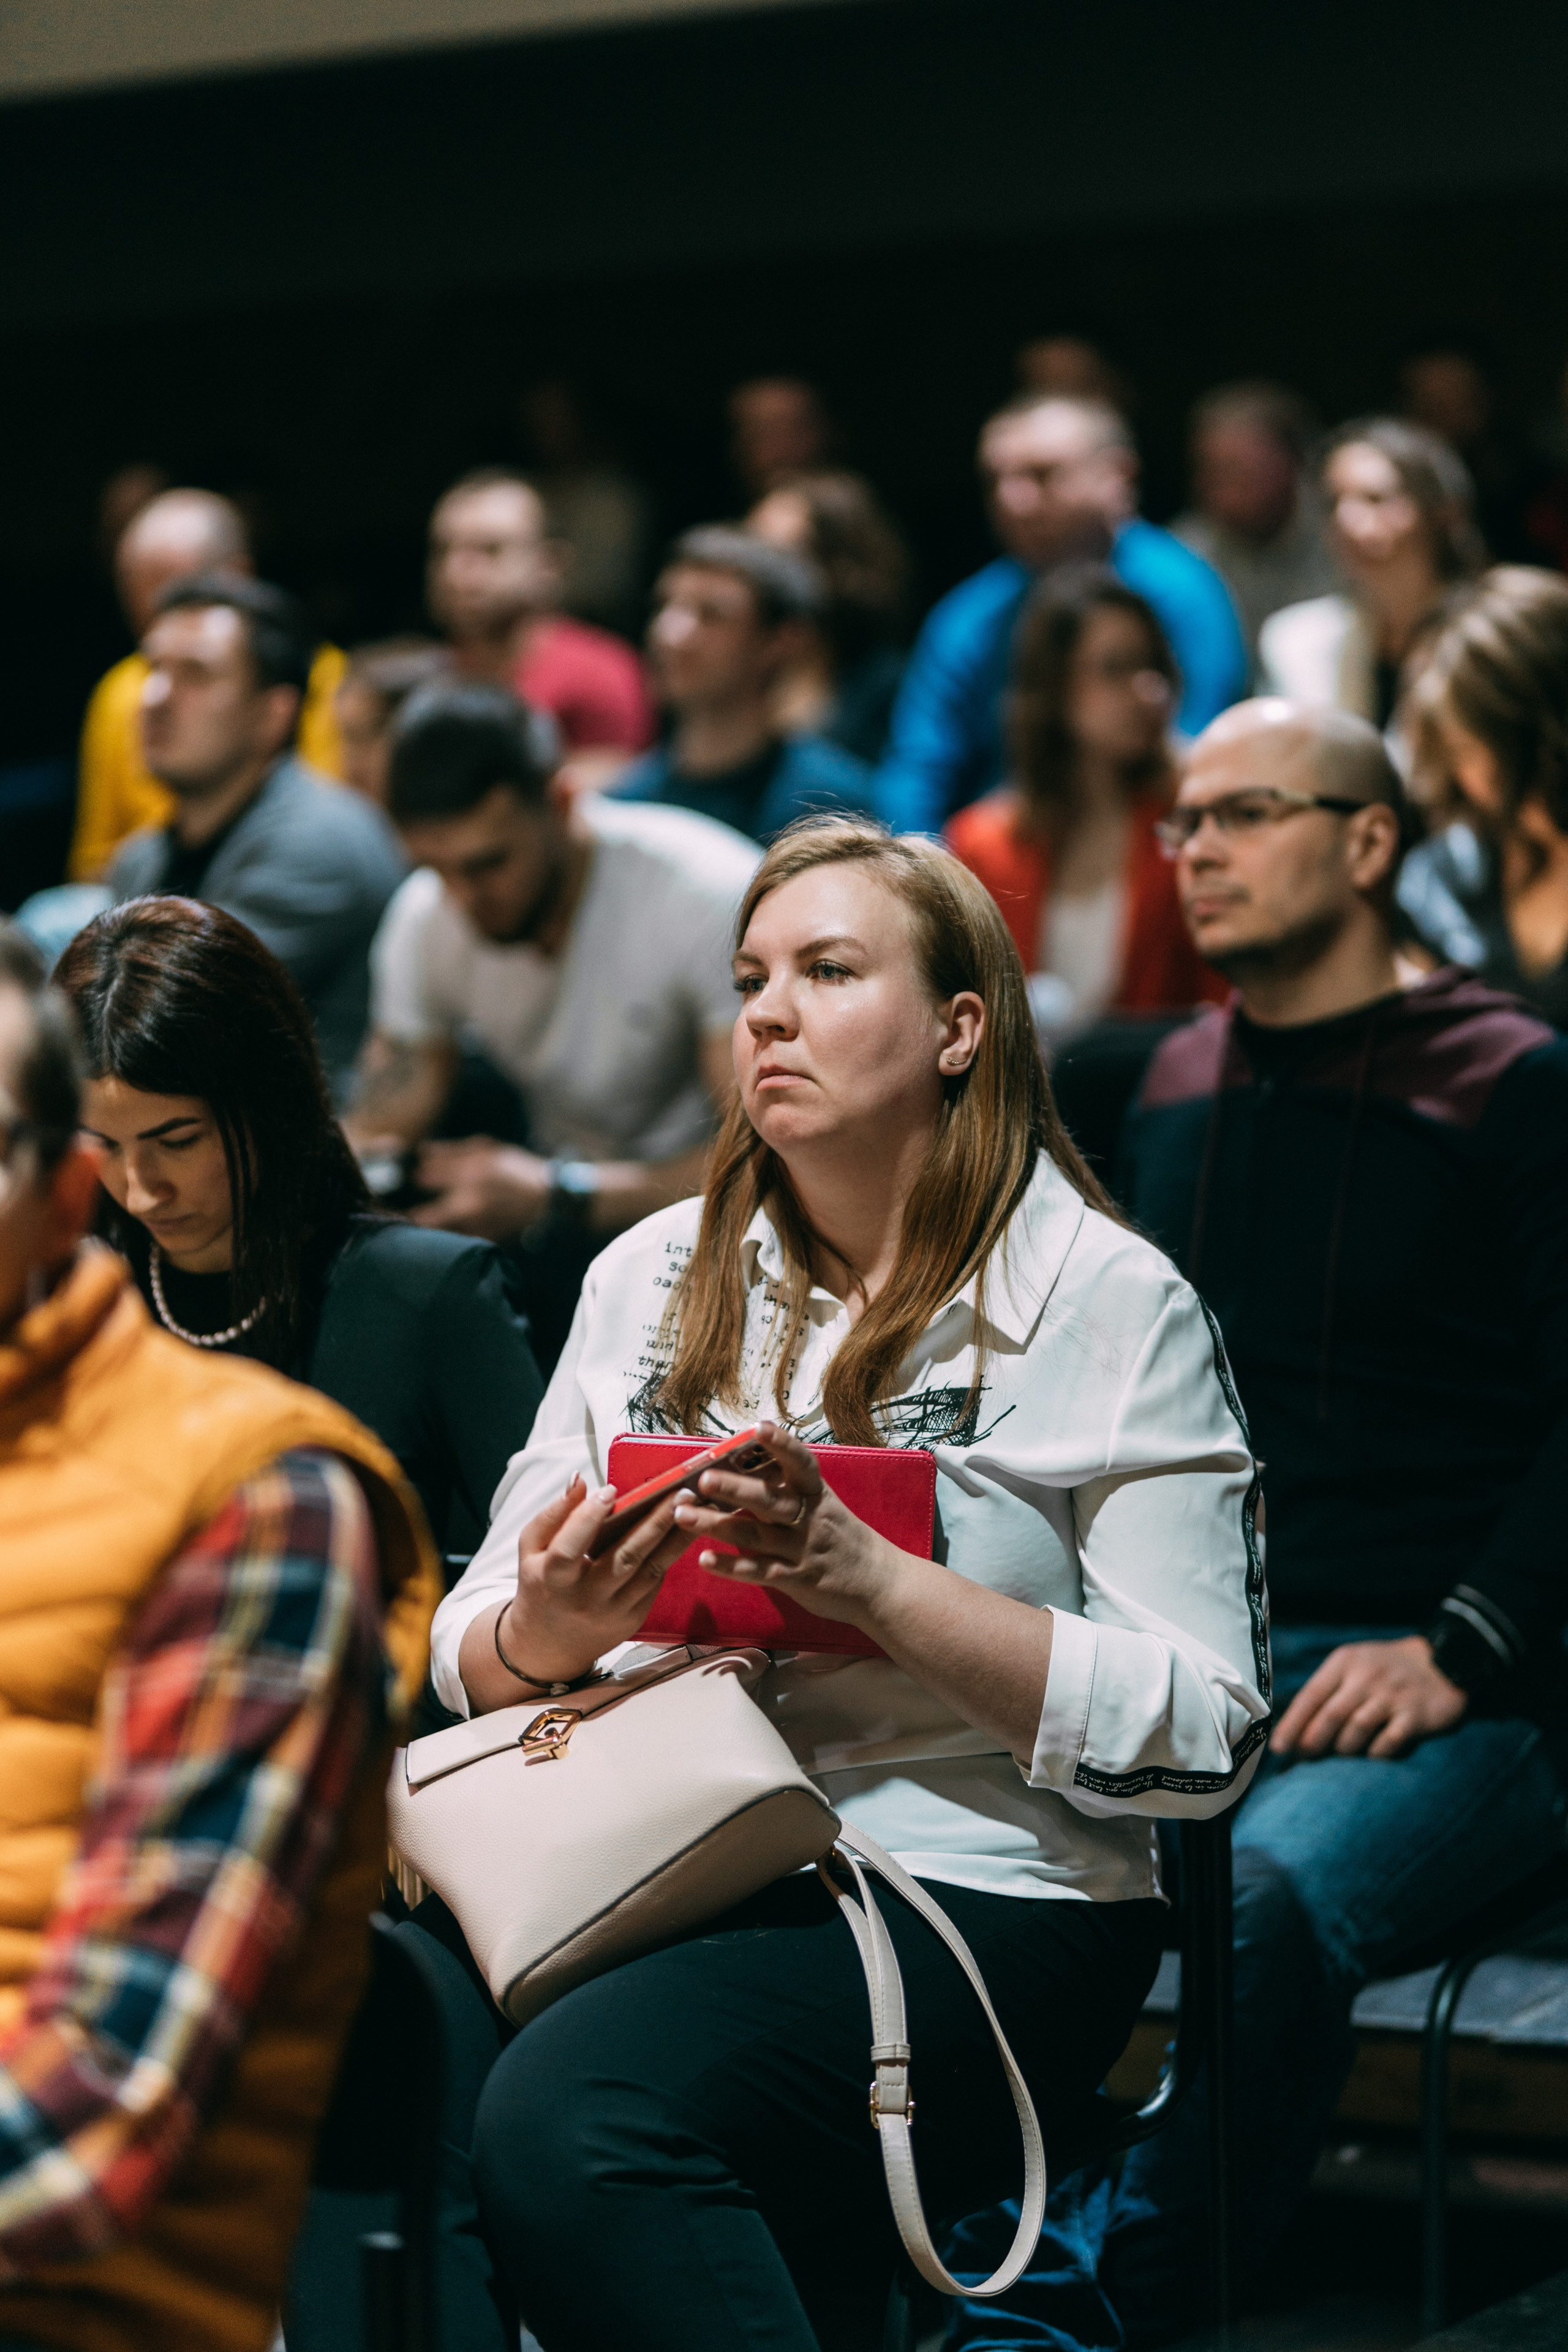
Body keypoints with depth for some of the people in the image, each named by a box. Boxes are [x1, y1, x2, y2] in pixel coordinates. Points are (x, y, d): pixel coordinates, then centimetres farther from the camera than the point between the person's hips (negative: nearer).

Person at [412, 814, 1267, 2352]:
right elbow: (470, 1660, 14)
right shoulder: (655, 1277, 15)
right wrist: (543, 1633, -11)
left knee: (573, 2121, -32)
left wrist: (873, 1581, -17)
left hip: (984, 1894, -5)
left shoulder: (1107, 1301, 0)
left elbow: (1204, 1736, -7)